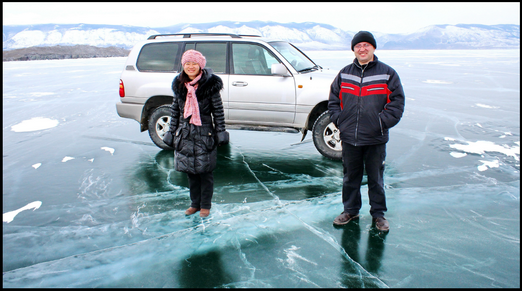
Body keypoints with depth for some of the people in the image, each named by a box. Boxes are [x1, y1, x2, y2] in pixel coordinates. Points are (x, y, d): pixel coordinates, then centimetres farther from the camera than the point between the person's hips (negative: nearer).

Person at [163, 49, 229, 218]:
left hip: (205, 133, -4)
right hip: (185, 134, 4)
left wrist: (220, 132, -4)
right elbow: (175, 109, 13)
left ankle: (205, 205, 20)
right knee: (190, 171, 12)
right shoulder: (179, 84, 6)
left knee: (205, 172, 3)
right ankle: (195, 204, 28)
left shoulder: (210, 84, -7)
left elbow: (218, 110, -2)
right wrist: (172, 131, 13)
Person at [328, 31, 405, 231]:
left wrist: (382, 122, -11)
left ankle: (378, 214, 25)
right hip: (349, 137, 3)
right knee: (350, 177, 14)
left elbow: (397, 102, -1)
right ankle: (350, 210, 31)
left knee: (376, 178, 8)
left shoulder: (387, 73, 0)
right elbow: (333, 99, 15)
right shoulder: (344, 74, 8)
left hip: (375, 139, -2)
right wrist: (338, 119, 2)